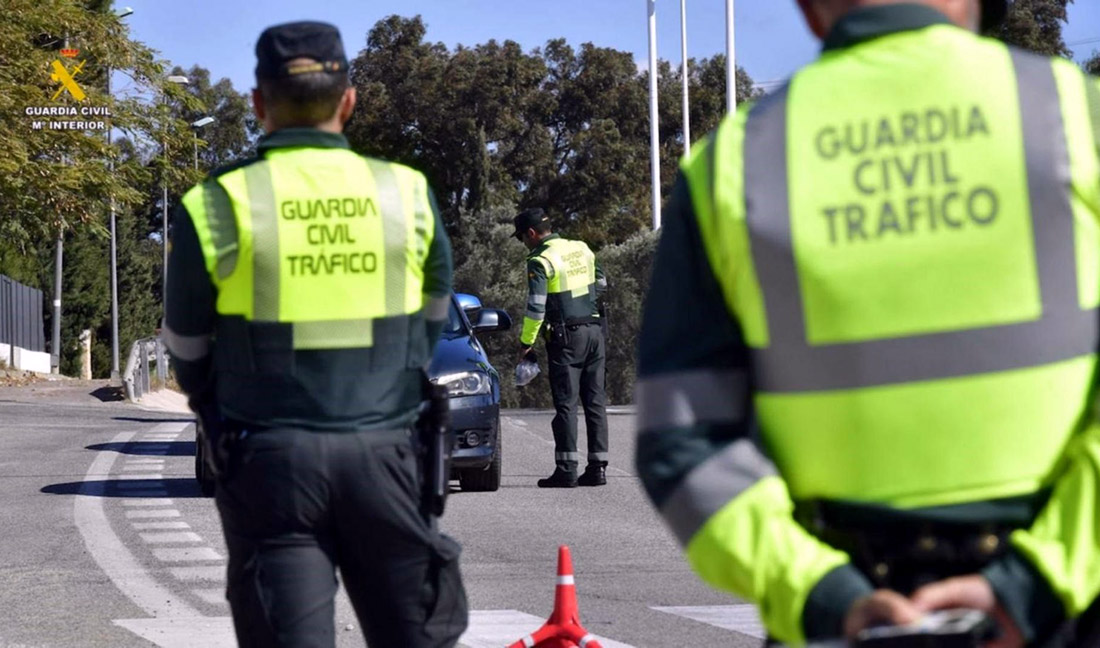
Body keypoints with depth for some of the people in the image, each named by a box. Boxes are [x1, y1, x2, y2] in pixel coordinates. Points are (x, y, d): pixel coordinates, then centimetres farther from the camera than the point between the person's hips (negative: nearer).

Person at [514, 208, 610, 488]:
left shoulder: (541, 261, -10)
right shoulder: (582, 249, 11)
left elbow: (536, 307, -15)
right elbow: (601, 284, 22)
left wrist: (526, 343, -8)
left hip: (566, 337, -6)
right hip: (595, 332, 6)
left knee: (566, 403, -4)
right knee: (595, 400, 8)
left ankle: (567, 470, -7)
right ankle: (598, 467, 7)